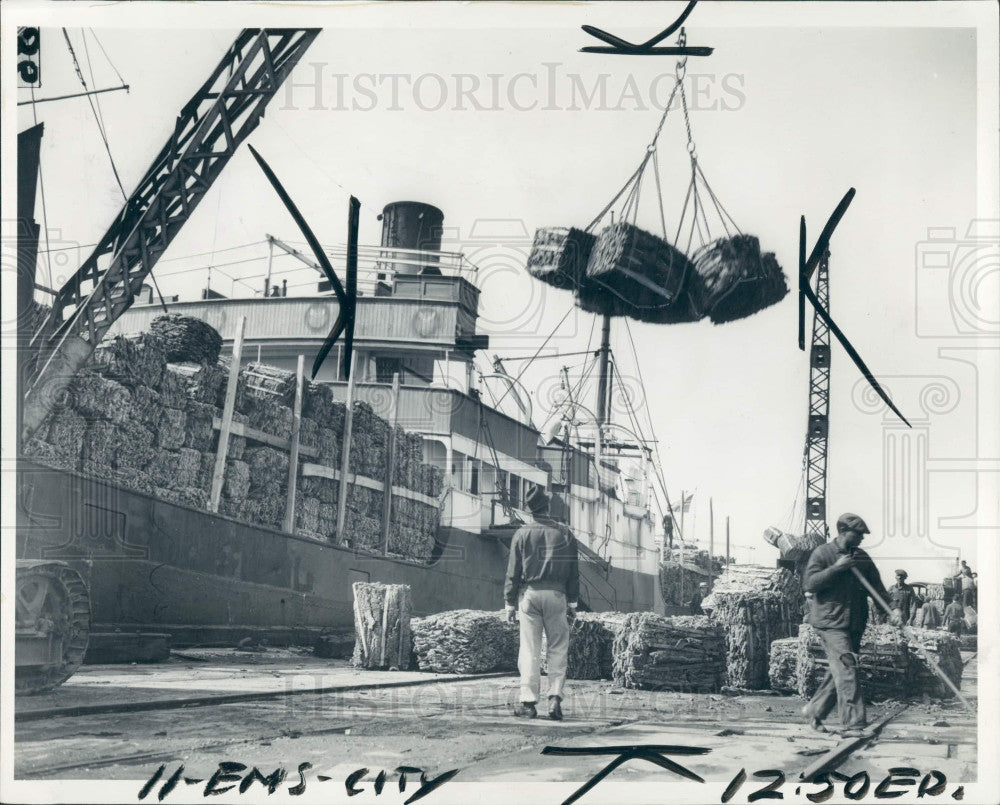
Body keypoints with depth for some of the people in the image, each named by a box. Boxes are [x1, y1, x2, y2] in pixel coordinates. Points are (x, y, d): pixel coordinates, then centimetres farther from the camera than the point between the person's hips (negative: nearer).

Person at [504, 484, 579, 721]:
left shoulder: (523, 534, 0)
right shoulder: (565, 534, 5)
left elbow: (513, 571, 1)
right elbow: (573, 572, 7)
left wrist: (510, 602, 7)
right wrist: (572, 603, 12)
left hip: (530, 594, -1)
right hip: (557, 595, 1)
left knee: (530, 650, 2)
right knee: (558, 648, 8)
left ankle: (528, 702, 2)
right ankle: (555, 697, -2)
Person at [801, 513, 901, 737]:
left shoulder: (862, 558, 14)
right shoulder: (822, 554, -4)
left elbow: (877, 587, 12)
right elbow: (809, 584, -13)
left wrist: (892, 608, -3)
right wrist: (836, 568, -18)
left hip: (855, 624, 7)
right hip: (830, 622, -7)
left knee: (839, 672, 10)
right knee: (846, 670, -14)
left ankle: (814, 710, 28)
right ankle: (852, 724, -15)